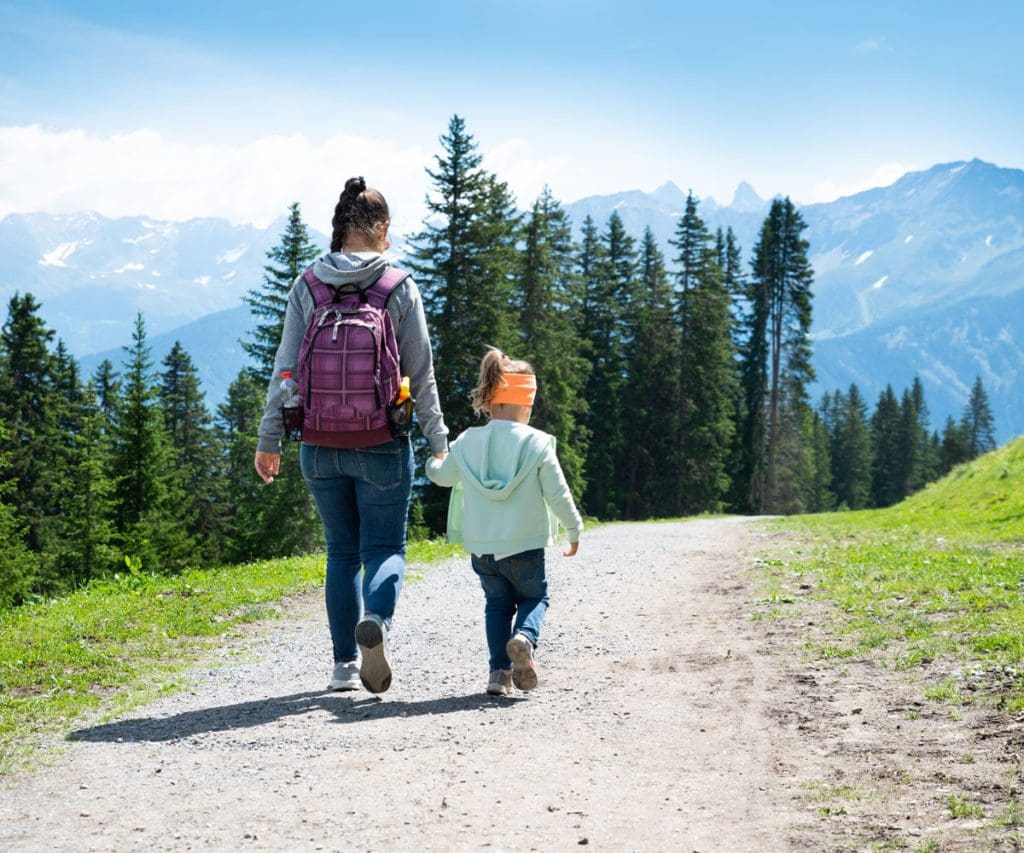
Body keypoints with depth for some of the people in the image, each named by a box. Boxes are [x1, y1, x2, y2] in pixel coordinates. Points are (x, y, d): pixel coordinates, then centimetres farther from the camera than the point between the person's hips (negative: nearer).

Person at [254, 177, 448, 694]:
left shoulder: (307, 286, 2)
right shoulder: (399, 287, -3)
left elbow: (286, 367, 2)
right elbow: (421, 374, -1)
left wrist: (269, 439, 7)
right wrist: (438, 441, 7)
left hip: (320, 446, 3)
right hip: (381, 445, -2)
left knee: (342, 552, 14)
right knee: (386, 547, 5)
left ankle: (345, 663, 14)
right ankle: (375, 620, -25)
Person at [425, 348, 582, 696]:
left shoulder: (466, 443, 0)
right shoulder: (536, 444, -11)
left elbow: (443, 475, 19)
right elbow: (557, 494, -8)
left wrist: (433, 464, 44)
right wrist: (574, 529, 9)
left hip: (480, 547, 3)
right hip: (524, 547, -3)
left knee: (497, 602, 20)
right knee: (534, 596, 17)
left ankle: (499, 669, 5)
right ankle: (524, 637, -16)